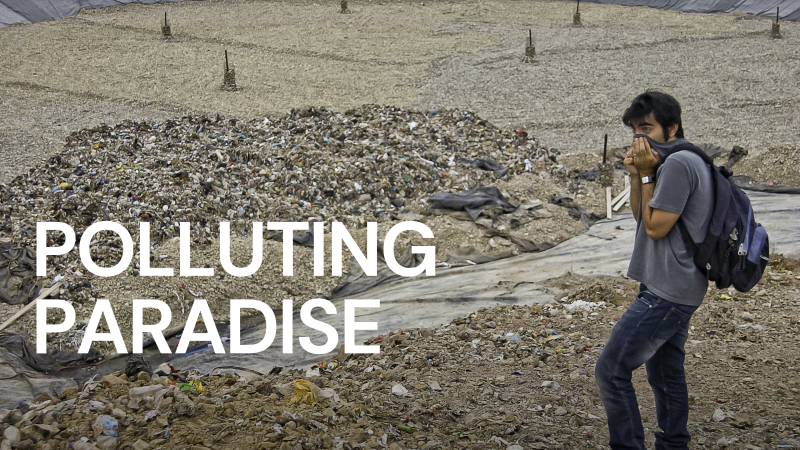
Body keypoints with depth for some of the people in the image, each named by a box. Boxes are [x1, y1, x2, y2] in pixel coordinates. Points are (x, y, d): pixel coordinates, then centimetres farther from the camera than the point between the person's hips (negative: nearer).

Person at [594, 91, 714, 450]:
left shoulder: (678, 163, -17)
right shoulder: (684, 161, 16)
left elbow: (655, 227, -16)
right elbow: (641, 218, 17)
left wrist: (647, 175, -10)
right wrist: (637, 175, 2)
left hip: (666, 292, -11)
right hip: (675, 289, 11)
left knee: (611, 370, -11)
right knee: (666, 373, 18)